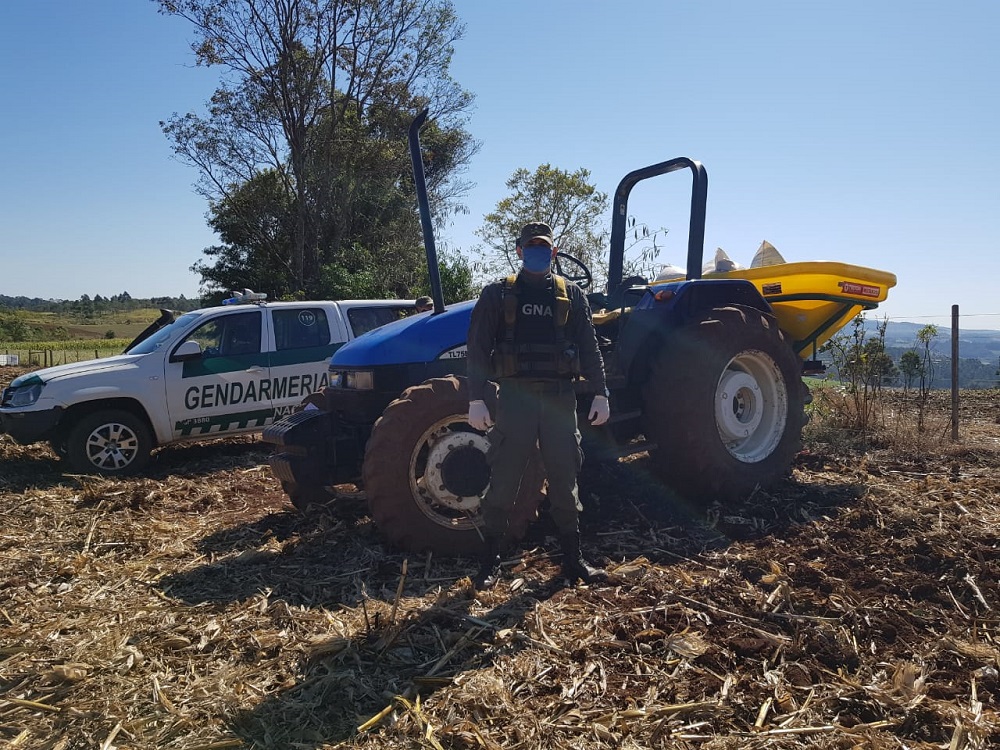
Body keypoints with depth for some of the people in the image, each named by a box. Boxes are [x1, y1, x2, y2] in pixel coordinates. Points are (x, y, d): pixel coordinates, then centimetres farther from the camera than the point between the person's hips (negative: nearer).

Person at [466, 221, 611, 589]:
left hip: (559, 397, 2)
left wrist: (599, 393, 3)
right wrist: (476, 399, -8)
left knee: (564, 481, 9)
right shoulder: (497, 294, 5)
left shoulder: (571, 295, 11)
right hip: (515, 396, -2)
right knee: (503, 482, 2)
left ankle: (573, 559, 21)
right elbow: (478, 349, 0)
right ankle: (490, 561, 15)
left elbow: (589, 348, 10)